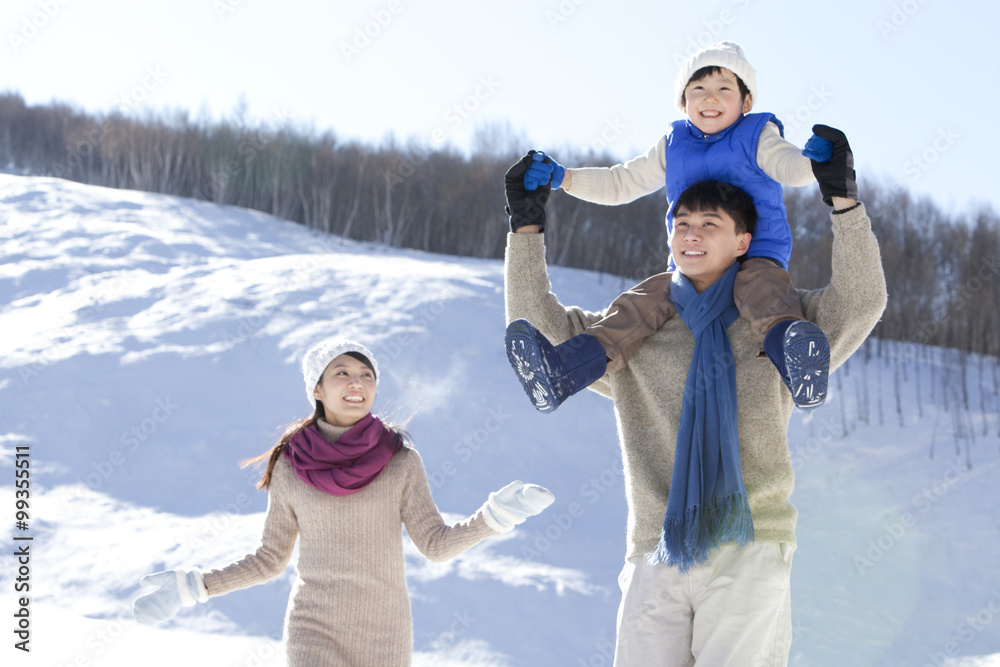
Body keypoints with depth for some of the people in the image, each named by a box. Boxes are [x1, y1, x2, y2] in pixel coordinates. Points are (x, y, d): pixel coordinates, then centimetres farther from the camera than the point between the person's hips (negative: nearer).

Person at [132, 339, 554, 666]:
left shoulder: (400, 461, -2)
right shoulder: (290, 467, -2)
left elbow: (436, 543, -6)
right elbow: (270, 559, 6)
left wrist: (495, 514, -21)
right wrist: (191, 588, -2)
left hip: (385, 633, 1)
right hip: (315, 631, -1)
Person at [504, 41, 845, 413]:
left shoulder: (756, 136, 5)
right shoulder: (673, 147, 18)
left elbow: (787, 165, -14)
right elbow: (621, 183, 24)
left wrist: (812, 159, -39)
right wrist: (561, 178, 13)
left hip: (756, 259, -4)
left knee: (763, 286, -38)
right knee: (638, 304, -18)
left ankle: (796, 367, -68)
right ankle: (560, 374, -35)